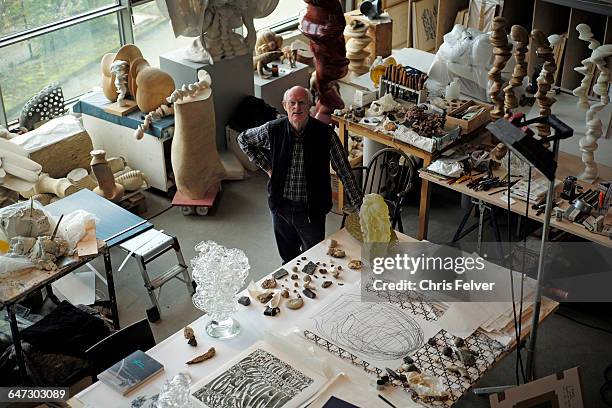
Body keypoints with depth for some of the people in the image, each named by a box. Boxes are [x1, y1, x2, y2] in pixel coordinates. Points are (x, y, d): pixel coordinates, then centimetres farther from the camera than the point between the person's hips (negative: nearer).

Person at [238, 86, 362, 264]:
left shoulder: (325, 134, -15)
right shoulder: (272, 130, -9)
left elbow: (344, 172, -11)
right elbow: (243, 139, 10)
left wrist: (360, 207, -14)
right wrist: (266, 166, 2)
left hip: (312, 209, -2)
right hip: (281, 207, 2)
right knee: (287, 257, 21)